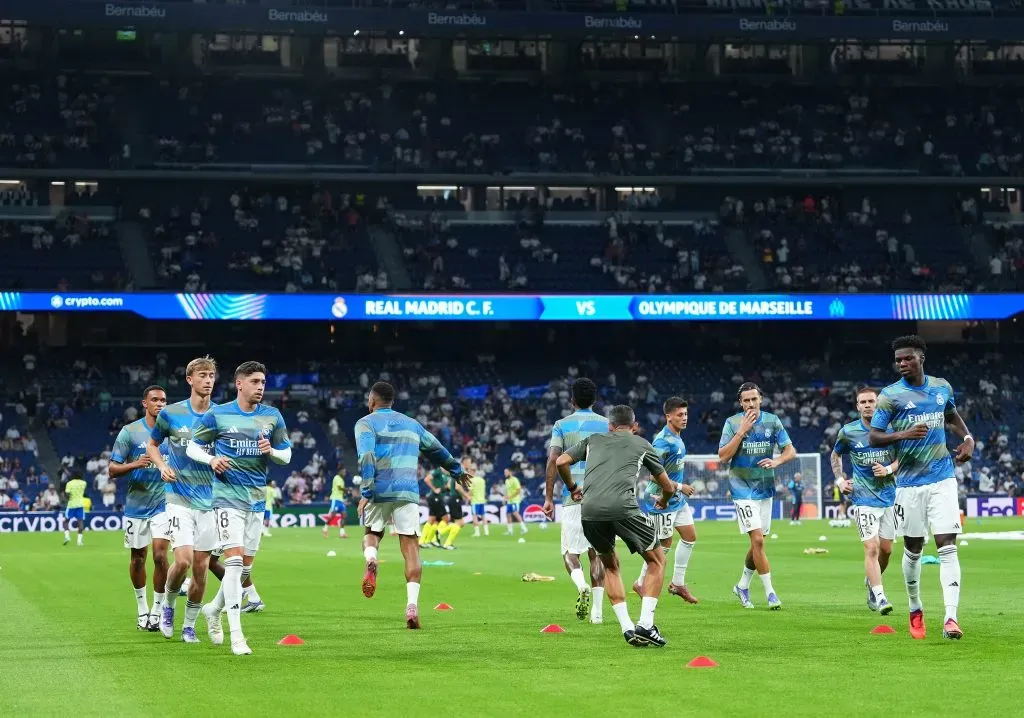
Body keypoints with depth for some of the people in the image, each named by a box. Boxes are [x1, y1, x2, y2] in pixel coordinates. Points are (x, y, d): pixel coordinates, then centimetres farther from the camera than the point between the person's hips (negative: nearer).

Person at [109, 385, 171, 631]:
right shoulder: (130, 432, -3)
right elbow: (112, 470, -5)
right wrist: (135, 464, -23)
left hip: (163, 503, 0)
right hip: (136, 504, 0)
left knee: (160, 555, -13)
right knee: (138, 558, 8)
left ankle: (157, 610, -1)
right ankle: (142, 609, 25)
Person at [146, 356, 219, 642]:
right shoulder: (170, 414, -2)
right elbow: (152, 444, 13)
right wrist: (162, 466, -5)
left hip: (209, 499, 2)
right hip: (180, 497, -2)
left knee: (201, 567, 3)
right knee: (183, 560, -16)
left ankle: (189, 626, 18)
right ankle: (168, 605, 13)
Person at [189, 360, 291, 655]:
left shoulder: (272, 416, 6)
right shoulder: (217, 415, -3)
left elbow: (286, 455, 11)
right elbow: (193, 447, 5)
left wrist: (271, 451, -11)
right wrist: (212, 459, -16)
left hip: (257, 498, 5)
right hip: (228, 495, -5)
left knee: (246, 565, 10)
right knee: (234, 560, -16)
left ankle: (214, 609, 37)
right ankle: (236, 635, -16)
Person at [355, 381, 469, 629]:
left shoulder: (366, 423, 7)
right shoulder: (410, 423, 21)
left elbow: (366, 457, -10)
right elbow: (436, 450, 31)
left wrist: (366, 492, -16)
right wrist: (457, 470, 47)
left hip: (379, 491, -2)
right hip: (408, 492, 2)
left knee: (372, 533, 22)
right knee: (410, 546, -2)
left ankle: (370, 560, -13)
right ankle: (412, 604, -18)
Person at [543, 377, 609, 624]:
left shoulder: (562, 425, 4)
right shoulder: (607, 425, 8)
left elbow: (553, 461, -4)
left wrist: (549, 498, -1)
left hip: (573, 495, -2)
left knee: (570, 550, 7)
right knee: (598, 552, 7)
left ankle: (581, 585, -24)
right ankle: (597, 610, 1)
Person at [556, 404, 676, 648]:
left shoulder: (593, 440, 28)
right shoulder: (641, 444, 24)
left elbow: (560, 462, 19)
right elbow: (668, 486, 30)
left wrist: (573, 488, 37)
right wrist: (664, 501, 54)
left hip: (589, 511, 3)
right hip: (623, 507, -3)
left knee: (610, 565, 26)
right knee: (657, 561, 16)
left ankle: (627, 628, 15)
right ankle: (645, 625, 2)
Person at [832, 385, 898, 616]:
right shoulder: (848, 432, -2)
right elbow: (835, 456, 16)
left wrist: (888, 469, -12)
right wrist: (840, 480, 4)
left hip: (889, 496, 3)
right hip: (864, 499, -3)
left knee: (886, 549, 10)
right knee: (872, 548, -15)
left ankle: (871, 582, 36)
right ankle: (879, 597, -16)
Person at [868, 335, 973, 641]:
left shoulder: (942, 387, 7)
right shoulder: (891, 395, -5)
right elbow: (874, 437, -7)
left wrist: (967, 438, 8)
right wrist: (904, 434, -24)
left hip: (943, 480, 2)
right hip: (910, 482, -1)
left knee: (947, 547, -10)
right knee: (913, 550, 8)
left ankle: (951, 617, -17)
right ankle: (915, 610, 30)